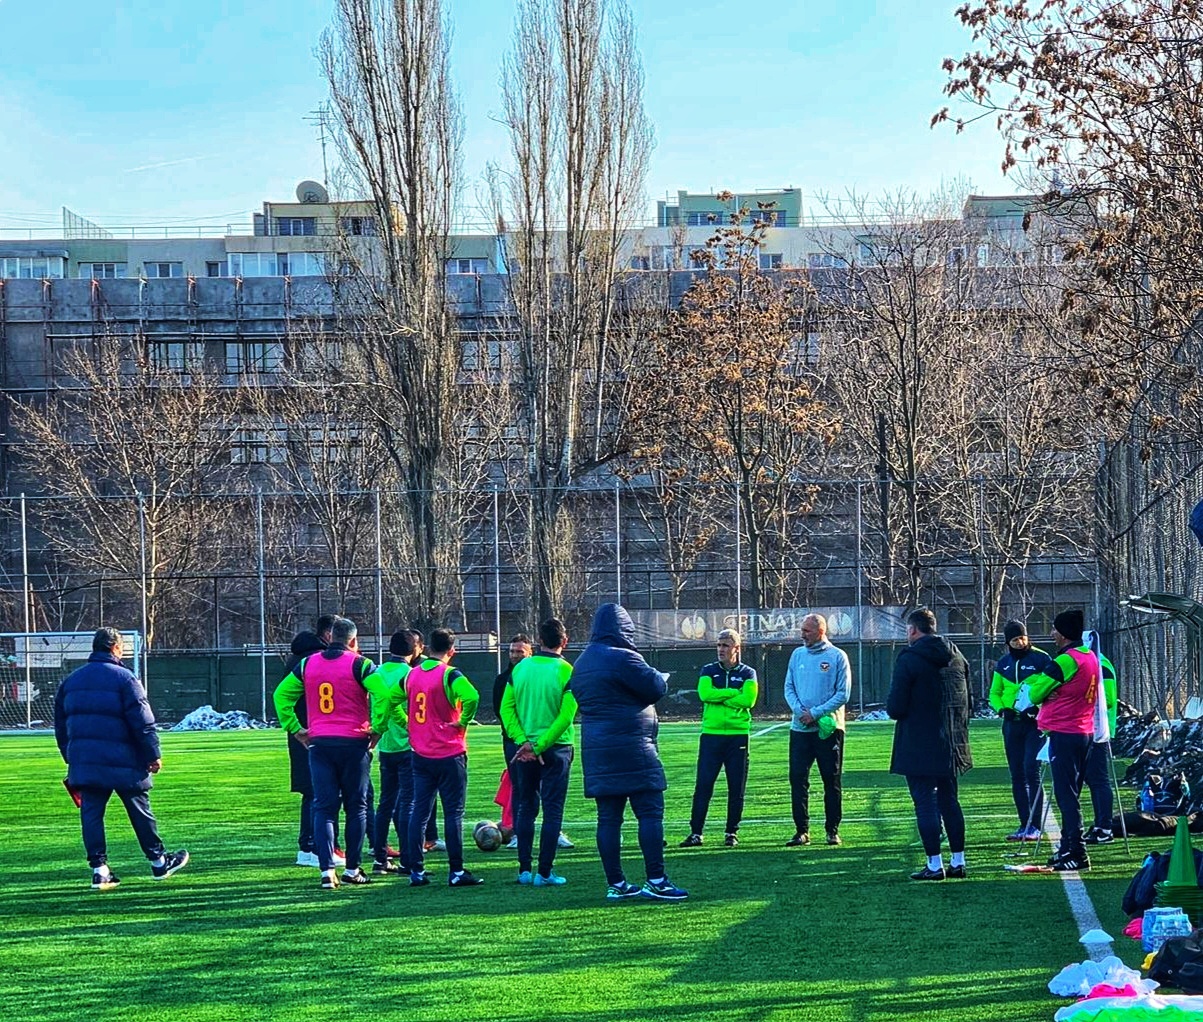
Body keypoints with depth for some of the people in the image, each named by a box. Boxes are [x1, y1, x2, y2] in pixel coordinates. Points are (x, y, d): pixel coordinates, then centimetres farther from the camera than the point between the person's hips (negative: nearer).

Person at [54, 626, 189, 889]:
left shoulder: (71, 681, 13)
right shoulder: (124, 678, -7)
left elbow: (60, 726, 18)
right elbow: (143, 721, -10)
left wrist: (71, 758, 24)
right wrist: (153, 754, -4)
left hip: (83, 763, 5)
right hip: (121, 763, -5)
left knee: (91, 813, 5)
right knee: (140, 810, 7)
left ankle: (99, 868, 0)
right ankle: (158, 861, 18)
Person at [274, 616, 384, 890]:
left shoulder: (307, 665, 9)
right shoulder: (359, 665, -4)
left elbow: (280, 695, 12)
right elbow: (383, 693, -17)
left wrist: (295, 728, 12)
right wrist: (378, 728, -7)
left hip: (319, 744, 3)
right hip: (354, 744, -3)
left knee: (323, 808, 4)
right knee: (356, 807, 10)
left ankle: (327, 871, -8)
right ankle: (352, 870, 12)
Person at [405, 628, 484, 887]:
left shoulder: (412, 675, 7)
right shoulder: (450, 675, -12)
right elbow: (471, 696, -28)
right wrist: (463, 722, -13)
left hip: (421, 755, 5)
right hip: (449, 754, -5)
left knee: (419, 812, 9)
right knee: (453, 812, -1)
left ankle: (416, 871, 7)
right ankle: (457, 872, 0)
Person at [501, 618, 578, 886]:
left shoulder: (520, 668, 1)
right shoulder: (566, 672, -10)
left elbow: (506, 708, -2)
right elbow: (566, 717, -16)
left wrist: (523, 741, -7)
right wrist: (539, 746, -14)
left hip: (524, 748, 4)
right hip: (556, 749, -4)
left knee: (526, 808, 13)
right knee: (552, 811, 2)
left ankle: (524, 869, 13)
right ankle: (545, 872, 0)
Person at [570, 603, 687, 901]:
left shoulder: (582, 662, 14)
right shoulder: (622, 658, -13)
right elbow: (655, 688, -13)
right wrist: (660, 677, 10)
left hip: (597, 750, 8)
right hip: (632, 749, -8)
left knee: (608, 817, 7)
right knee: (650, 811, -5)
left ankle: (615, 883, 9)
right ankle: (656, 881, -8)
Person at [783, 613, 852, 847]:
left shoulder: (837, 657, -4)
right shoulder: (797, 655, 9)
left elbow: (843, 694, -8)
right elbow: (789, 688, 10)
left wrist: (816, 713, -14)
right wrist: (799, 710, -9)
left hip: (828, 729, -4)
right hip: (800, 729, 4)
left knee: (832, 781, 3)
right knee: (798, 779, -1)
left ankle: (832, 830, 11)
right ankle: (802, 830, 3)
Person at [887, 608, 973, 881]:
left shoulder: (909, 659, -13)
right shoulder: (956, 657, 8)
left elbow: (895, 708, -15)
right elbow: (968, 702, 13)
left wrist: (894, 709, 6)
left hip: (919, 745, -7)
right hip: (951, 745, 7)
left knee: (925, 803, -2)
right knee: (950, 801, 14)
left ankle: (934, 864, -4)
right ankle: (958, 861, 15)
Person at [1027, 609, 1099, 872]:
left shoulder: (1066, 660, -16)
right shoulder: (1091, 657, 11)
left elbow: (1035, 693, -10)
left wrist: (1044, 695, 10)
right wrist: (1054, 696, -2)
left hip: (1064, 734, -9)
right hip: (1086, 731, 9)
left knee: (1066, 795, -7)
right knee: (1071, 795, 15)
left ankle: (1077, 854, -10)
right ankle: (1068, 848, 21)